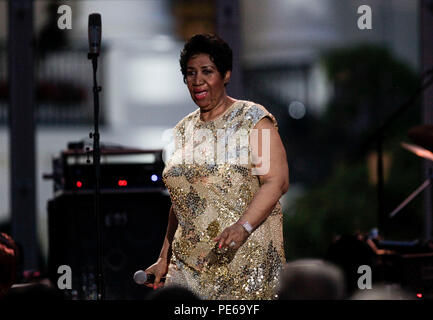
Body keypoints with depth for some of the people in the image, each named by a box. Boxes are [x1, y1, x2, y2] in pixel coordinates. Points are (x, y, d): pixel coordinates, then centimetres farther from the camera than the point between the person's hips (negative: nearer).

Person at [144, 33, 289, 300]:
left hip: (246, 256, -5)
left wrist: (243, 226, -26)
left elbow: (277, 181, -11)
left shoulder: (253, 118, -1)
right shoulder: (184, 130, 16)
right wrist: (165, 259, 16)